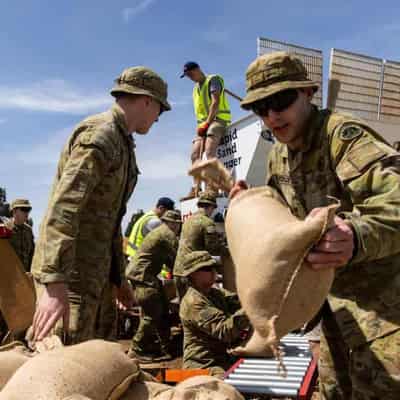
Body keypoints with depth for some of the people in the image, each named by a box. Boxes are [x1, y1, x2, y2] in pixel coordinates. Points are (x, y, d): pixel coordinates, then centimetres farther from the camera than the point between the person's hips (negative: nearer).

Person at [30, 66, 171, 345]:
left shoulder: (123, 143, 18)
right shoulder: (99, 135, -13)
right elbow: (63, 208, -25)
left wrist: (119, 276, 23)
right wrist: (54, 283, -32)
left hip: (97, 271, 10)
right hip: (70, 271, -10)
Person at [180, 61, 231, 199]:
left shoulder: (212, 80, 0)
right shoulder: (196, 88, 25)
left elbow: (215, 102, -12)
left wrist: (207, 122, -17)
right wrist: (200, 124, 5)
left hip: (217, 119, -9)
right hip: (204, 124, 9)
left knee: (209, 152, -27)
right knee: (195, 154, -4)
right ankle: (195, 188, -5)